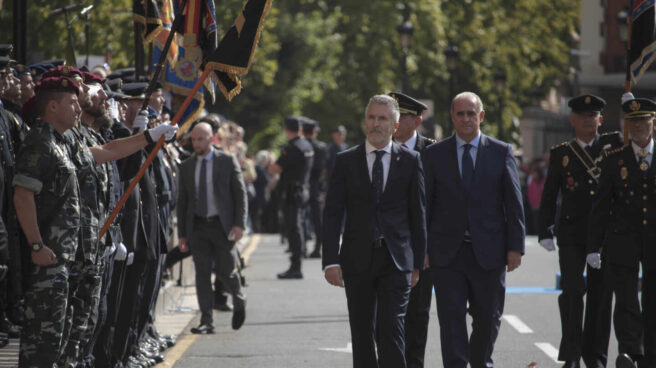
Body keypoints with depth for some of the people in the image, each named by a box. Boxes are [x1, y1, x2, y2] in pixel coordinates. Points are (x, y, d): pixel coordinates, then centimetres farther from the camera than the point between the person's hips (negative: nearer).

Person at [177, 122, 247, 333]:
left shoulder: (227, 161, 0)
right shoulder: (186, 167, 8)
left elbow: (240, 194, 0)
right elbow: (182, 201, 10)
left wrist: (239, 224, -10)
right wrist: (182, 234, 5)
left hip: (222, 225, -2)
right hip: (197, 227, 2)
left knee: (226, 271, 1)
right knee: (202, 274, -2)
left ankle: (239, 302, 32)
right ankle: (206, 321, -1)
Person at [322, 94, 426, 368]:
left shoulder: (410, 161, 3)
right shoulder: (346, 161, 4)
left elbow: (418, 214, 7)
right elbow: (332, 214, 1)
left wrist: (417, 263, 4)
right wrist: (331, 260, -9)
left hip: (396, 261, -2)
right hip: (357, 260, 2)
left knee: (391, 330, -11)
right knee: (362, 333, 7)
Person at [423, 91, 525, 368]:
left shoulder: (501, 152, 4)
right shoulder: (435, 154, 5)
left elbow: (514, 203, 3)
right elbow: (426, 204, 5)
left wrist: (515, 246, -3)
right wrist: (423, 248, 0)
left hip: (488, 250, 0)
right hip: (448, 252, 0)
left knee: (488, 318, 9)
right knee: (451, 318, -6)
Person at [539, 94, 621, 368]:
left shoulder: (614, 145, 9)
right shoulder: (561, 154, 7)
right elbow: (548, 197, 8)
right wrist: (545, 231, 1)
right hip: (572, 234, -1)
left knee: (601, 294, 4)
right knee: (572, 290, -11)